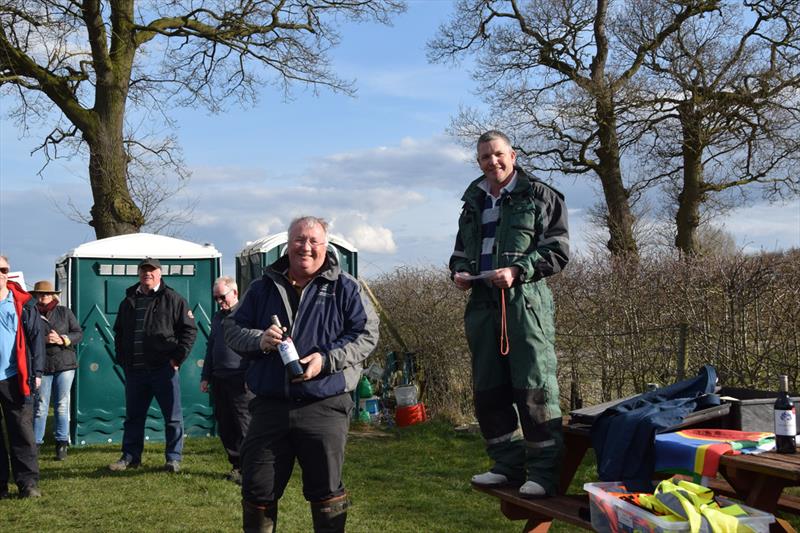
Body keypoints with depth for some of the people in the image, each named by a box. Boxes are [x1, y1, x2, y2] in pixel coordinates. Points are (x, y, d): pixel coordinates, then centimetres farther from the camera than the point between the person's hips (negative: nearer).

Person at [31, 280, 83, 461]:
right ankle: (36, 443, 9)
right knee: (40, 406, 2)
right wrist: (43, 340, -19)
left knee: (62, 405, 4)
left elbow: (79, 333, 4)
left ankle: (62, 444, 11)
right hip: (41, 366, -1)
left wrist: (63, 339, -12)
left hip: (65, 364, 1)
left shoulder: (64, 312, 6)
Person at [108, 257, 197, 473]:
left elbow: (189, 329, -4)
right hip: (135, 370, 4)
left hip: (164, 368, -4)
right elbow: (118, 332, 23)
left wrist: (178, 357, -9)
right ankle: (130, 456, 22)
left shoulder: (172, 299, -2)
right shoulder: (128, 301, 13)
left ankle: (173, 458, 10)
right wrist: (122, 358, 12)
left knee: (172, 416, 2)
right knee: (133, 416, 12)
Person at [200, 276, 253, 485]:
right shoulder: (217, 317, 19)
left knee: (244, 426, -5)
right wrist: (205, 377, 20)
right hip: (219, 379, 8)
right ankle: (236, 465, 19)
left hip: (241, 379, -7)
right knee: (224, 426, 10)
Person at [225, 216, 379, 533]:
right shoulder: (263, 287, 12)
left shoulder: (345, 288, 4)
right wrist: (258, 340, -10)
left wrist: (327, 359, -14)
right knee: (257, 490, 7)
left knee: (327, 491, 4)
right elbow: (232, 329, 12)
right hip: (269, 406, 3)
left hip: (325, 408, -2)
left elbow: (367, 334, -1)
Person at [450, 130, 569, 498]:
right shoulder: (473, 203, 20)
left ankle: (544, 471, -1)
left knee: (535, 387, -8)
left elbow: (558, 250, -3)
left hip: (525, 300, -6)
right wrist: (458, 271, 6)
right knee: (488, 390, 9)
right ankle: (508, 464, 19)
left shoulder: (539, 196, 3)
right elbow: (461, 251, 29)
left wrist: (517, 270, -15)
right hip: (482, 303, 6)